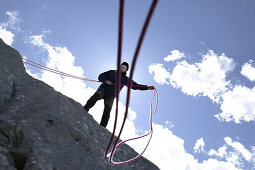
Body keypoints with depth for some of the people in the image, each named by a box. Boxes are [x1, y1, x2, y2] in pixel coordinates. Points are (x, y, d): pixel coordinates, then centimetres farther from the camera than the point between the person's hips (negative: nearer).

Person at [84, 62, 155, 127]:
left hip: (111, 95, 0)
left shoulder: (125, 79, 19)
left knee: (107, 109, -23)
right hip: (103, 89, 1)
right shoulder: (111, 72, 20)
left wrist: (148, 87, 7)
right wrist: (106, 80, -5)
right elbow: (100, 76, 17)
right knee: (96, 96, -32)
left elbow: (135, 86, 16)